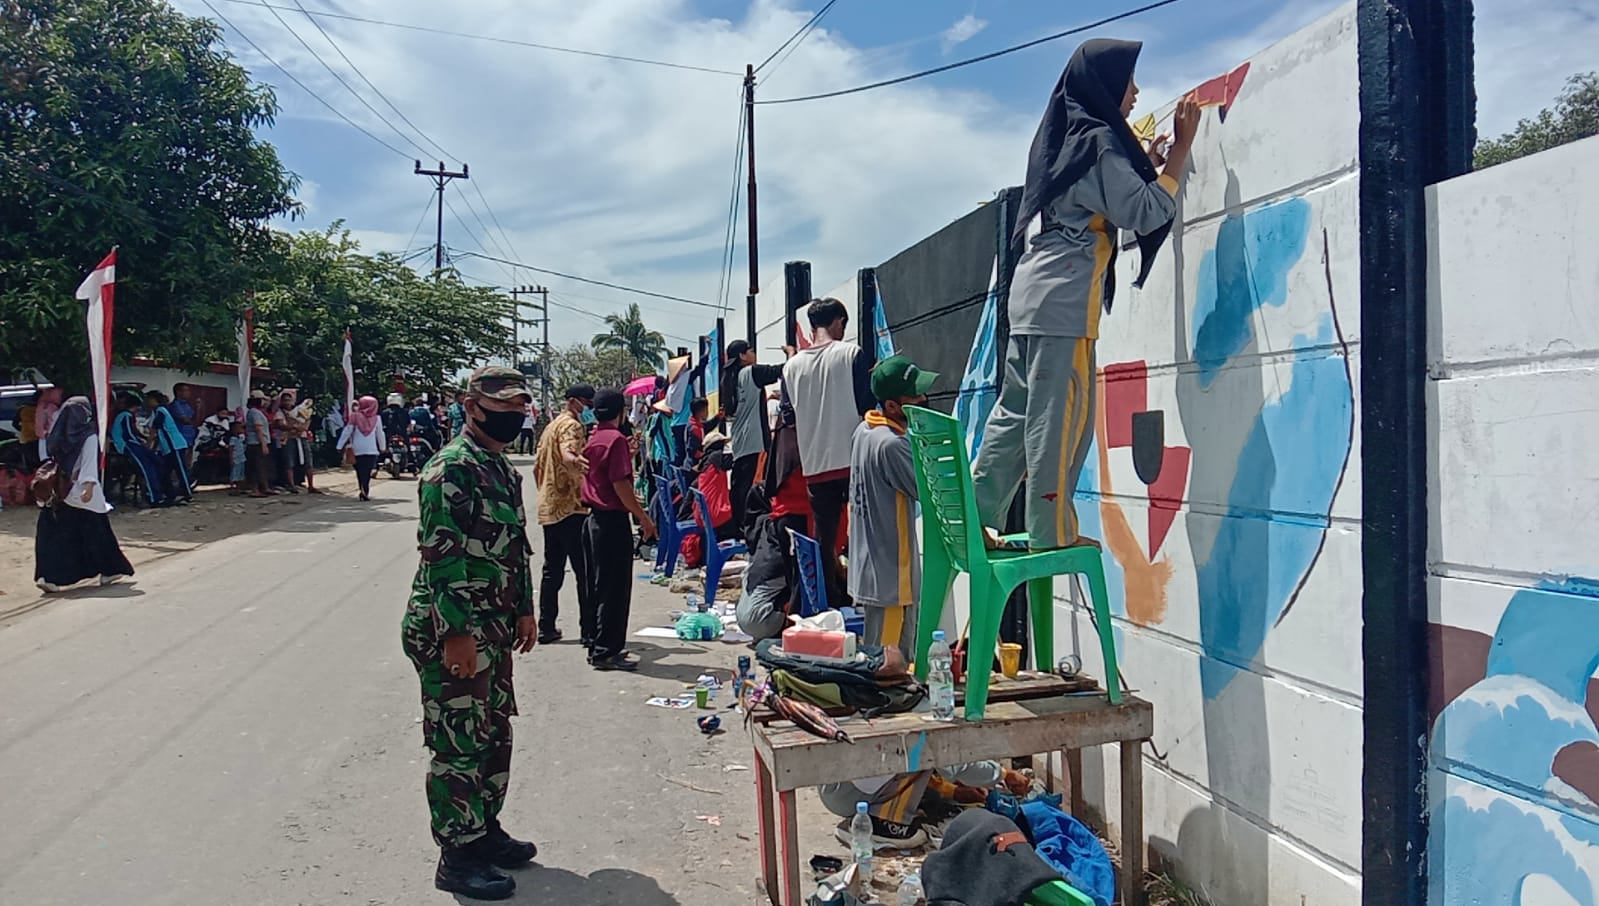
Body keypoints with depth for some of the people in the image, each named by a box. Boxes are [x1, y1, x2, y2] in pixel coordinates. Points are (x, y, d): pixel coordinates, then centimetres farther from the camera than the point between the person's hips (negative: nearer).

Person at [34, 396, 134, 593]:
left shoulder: (59, 436, 7)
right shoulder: (89, 436, -8)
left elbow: (53, 459, 8)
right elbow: (89, 462, -17)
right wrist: (89, 485, -24)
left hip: (58, 492, 5)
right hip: (81, 492, -5)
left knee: (54, 535, 4)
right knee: (96, 531, 9)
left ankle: (48, 576, -8)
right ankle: (108, 571, 19)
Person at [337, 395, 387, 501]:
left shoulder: (355, 417, -2)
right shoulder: (376, 418, 3)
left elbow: (347, 432, -1)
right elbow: (380, 434, 11)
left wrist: (340, 446, 5)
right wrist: (383, 448, 24)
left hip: (358, 450, 0)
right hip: (372, 450, 0)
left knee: (360, 471, 10)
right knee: (368, 472, 0)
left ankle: (363, 490, 1)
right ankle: (365, 492, -15)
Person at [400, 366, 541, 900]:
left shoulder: (503, 468, 13)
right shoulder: (452, 469, -17)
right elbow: (440, 554, -22)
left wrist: (524, 610, 19)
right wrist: (456, 632, -23)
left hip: (494, 629, 10)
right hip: (452, 630, -9)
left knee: (494, 735, 18)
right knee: (458, 745, 0)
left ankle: (484, 830, 33)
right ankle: (457, 856, 12)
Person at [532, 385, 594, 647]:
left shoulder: (552, 426, 19)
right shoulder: (572, 425, -10)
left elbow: (538, 466, 24)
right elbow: (567, 454, -32)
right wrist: (577, 460, -52)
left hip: (549, 509, 10)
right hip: (571, 508, -10)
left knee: (552, 571, 13)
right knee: (585, 571, -6)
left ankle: (546, 628, 16)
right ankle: (589, 631, -6)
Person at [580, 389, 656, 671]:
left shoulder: (592, 439, 13)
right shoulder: (616, 439, -13)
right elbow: (620, 484, -19)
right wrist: (643, 517, -15)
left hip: (592, 518, 9)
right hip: (612, 520, -9)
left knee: (598, 586, 14)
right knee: (615, 588, -3)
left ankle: (599, 647, 21)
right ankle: (605, 651, 0)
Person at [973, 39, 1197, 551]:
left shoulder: (1066, 138, 21)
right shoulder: (1098, 141, -6)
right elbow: (1146, 213, -10)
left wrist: (1146, 163, 25)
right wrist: (1180, 150, -3)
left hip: (1036, 289, 9)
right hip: (1064, 295, -9)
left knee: (1015, 412, 9)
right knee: (1059, 415, -6)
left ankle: (977, 519, 11)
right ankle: (1051, 533, -1)